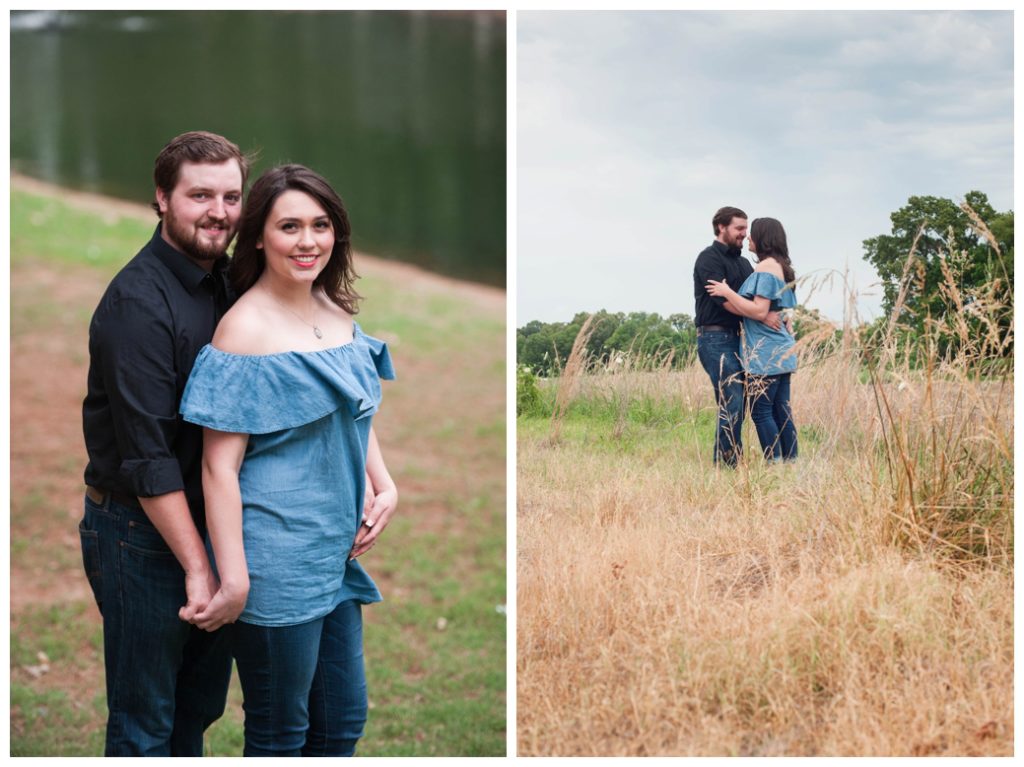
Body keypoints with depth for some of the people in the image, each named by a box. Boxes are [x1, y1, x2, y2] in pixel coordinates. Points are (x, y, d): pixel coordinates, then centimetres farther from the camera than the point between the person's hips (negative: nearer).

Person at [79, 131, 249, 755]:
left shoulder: (226, 282, 5)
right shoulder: (138, 304, -21)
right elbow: (147, 457, -24)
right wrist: (197, 567, -24)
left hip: (211, 520, 8)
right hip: (143, 532, -8)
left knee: (202, 703, 22)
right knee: (145, 721, 6)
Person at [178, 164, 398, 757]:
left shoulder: (339, 313, 6)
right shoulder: (246, 330, -16)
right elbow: (220, 466, -18)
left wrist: (385, 486, 3)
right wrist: (234, 579, -20)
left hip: (336, 548, 7)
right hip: (275, 560, -7)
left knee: (344, 717, 17)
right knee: (280, 732, 7)